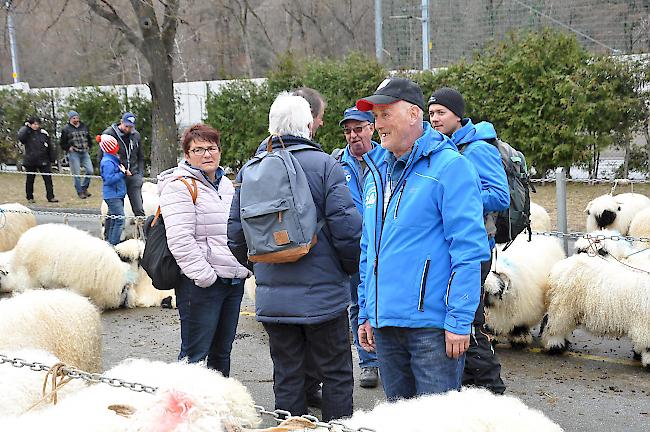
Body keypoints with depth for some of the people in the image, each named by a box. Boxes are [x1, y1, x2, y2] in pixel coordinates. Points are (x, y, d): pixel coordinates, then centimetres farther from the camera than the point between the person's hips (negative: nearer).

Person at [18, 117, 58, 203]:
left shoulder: (43, 133, 7)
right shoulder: (27, 134, -2)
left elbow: (50, 147, 12)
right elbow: (20, 137, -26)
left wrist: (52, 159, 11)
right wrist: (25, 127, -16)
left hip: (43, 161, 2)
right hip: (30, 162, -2)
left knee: (48, 179, -3)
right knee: (30, 180, 8)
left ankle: (50, 197, 1)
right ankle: (30, 197, 20)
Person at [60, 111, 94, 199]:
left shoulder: (84, 127, 14)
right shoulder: (66, 129, 1)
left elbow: (89, 138, 26)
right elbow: (62, 143, 4)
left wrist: (88, 146, 13)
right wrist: (68, 148, -7)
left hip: (84, 153, 4)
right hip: (73, 153, -4)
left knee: (90, 171, -5)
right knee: (77, 174, -3)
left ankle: (84, 188, 14)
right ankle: (80, 192, 7)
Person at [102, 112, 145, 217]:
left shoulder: (136, 135, 9)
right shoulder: (109, 134, -5)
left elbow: (140, 157, 19)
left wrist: (141, 175, 8)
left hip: (133, 176, 3)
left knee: (139, 209, 1)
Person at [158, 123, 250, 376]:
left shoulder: (226, 184, 17)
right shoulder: (180, 186, -9)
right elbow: (180, 240, -18)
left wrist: (245, 266, 15)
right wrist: (205, 276, -20)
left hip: (234, 280, 8)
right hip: (200, 285, -8)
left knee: (222, 351, 17)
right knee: (194, 355, -4)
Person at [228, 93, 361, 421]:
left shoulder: (249, 170, 4)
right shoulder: (325, 165, -9)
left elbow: (235, 234, 7)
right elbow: (346, 227, -14)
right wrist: (351, 268, 4)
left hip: (272, 298, 4)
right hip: (323, 292, -4)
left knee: (286, 377, 13)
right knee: (336, 375, 9)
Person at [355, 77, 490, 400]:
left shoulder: (449, 166, -9)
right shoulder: (376, 172, 14)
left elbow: (469, 248, -14)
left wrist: (459, 321, -18)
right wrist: (365, 313, 17)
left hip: (431, 324, -7)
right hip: (384, 324, 7)